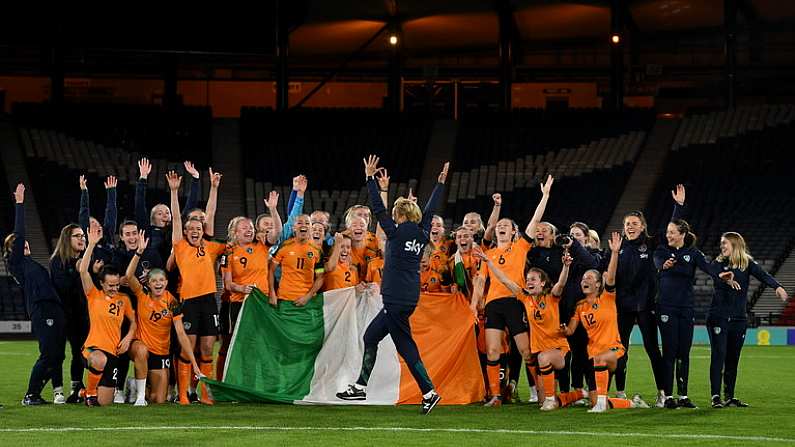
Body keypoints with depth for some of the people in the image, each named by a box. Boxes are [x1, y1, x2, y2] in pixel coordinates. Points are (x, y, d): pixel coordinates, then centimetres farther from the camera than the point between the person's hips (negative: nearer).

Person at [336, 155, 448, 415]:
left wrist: (370, 178, -2)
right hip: (409, 298, 8)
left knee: (405, 346, -3)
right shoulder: (422, 234, 9)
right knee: (371, 336, 12)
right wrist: (441, 183, 33)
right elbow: (430, 210, 22)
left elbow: (379, 209, -7)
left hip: (397, 300, -8)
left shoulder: (397, 233, -10)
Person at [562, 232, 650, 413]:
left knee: (599, 359, -41)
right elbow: (570, 330, 4)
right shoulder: (580, 306, 9)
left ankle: (601, 401, -34)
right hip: (593, 352, 5)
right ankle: (633, 402, 29)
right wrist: (564, 330, -19)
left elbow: (610, 276, -17)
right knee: (605, 406, 1)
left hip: (613, 349, -5)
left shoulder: (607, 298, -1)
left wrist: (615, 252, -29)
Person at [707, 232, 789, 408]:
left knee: (733, 359, 7)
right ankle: (716, 396, -10)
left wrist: (777, 287, -33)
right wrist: (726, 279, -43)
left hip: (739, 319, 2)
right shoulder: (718, 263, 2)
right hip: (718, 317, -2)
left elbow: (762, 275, -13)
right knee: (718, 355, -10)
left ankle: (729, 397, 15)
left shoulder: (747, 263, 5)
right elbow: (714, 277, -19)